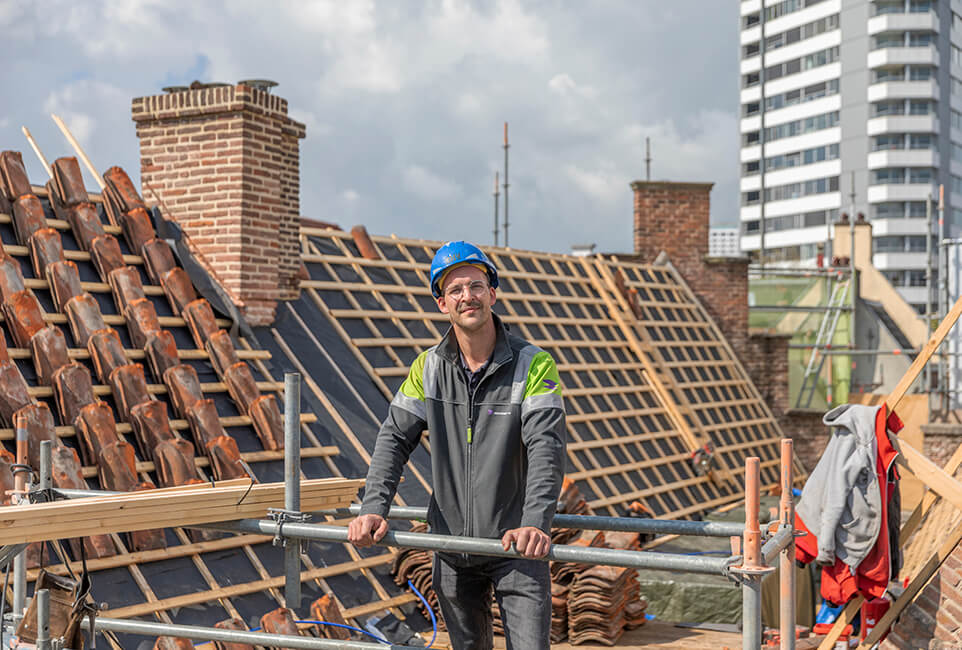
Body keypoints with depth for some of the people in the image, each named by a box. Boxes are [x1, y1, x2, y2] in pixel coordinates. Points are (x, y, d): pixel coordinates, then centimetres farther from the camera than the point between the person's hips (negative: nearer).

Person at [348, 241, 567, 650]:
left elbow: (547, 447, -19)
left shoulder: (532, 365, -9)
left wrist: (536, 522, -33)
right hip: (452, 546, 4)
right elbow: (395, 437, 3)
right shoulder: (428, 367, 3)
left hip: (516, 544, -3)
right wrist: (374, 508, -12)